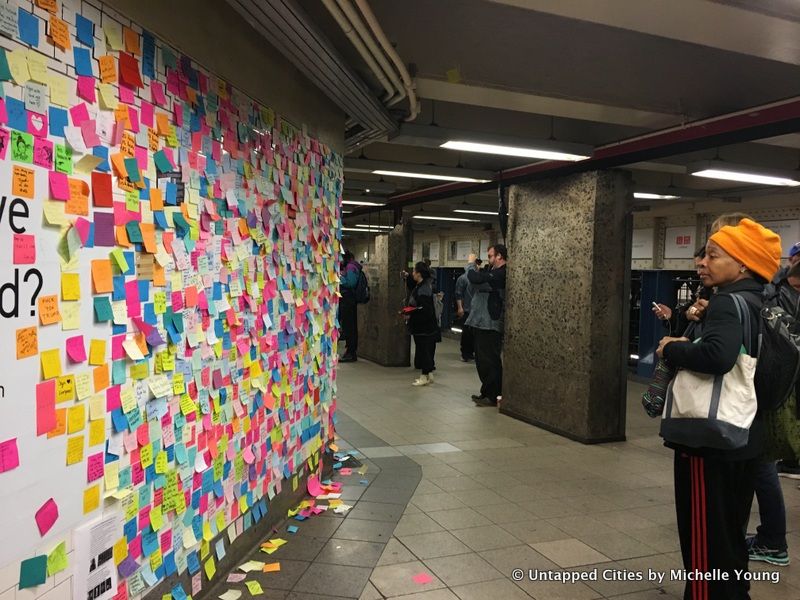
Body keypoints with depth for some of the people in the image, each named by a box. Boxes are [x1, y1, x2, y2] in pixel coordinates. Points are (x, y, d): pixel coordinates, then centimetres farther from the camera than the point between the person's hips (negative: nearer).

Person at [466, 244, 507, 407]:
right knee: (483, 361, 16)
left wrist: (471, 264, -9)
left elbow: (476, 279, -26)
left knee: (489, 361, -4)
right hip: (483, 323, 11)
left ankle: (492, 396, 3)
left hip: (490, 325, -11)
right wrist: (474, 268, 2)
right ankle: (487, 393, 25)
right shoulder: (496, 273, 16)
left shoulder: (500, 274, -19)